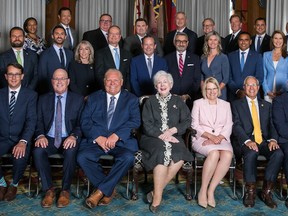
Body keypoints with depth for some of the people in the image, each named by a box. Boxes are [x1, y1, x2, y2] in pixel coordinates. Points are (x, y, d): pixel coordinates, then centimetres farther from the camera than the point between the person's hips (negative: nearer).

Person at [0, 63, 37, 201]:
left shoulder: (31, 95, 1)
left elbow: (31, 120, -9)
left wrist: (23, 141, -25)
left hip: (21, 139, -2)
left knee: (20, 157, -33)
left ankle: (14, 184, 0)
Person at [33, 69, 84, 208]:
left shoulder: (78, 99, 7)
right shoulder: (43, 99, 13)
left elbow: (81, 123, 0)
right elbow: (39, 122, 8)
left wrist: (74, 136, -20)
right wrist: (40, 135, -14)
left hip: (68, 139, -2)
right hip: (49, 139, 2)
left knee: (71, 151, -35)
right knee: (38, 151, -30)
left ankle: (65, 190, -18)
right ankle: (49, 189, -15)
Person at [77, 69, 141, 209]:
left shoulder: (131, 99, 12)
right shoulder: (93, 98, 16)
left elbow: (135, 121, -2)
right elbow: (85, 121, 5)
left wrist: (116, 135, -17)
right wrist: (98, 137, -14)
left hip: (121, 141, -1)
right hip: (96, 140, 2)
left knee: (128, 158, -32)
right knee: (82, 157, -26)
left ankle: (100, 191, -17)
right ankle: (109, 190, -11)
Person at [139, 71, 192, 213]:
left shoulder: (178, 101, 17)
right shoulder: (150, 102, 12)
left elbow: (187, 121, 7)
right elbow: (147, 125, 1)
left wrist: (172, 131, -10)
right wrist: (162, 136, -13)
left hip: (173, 137, 2)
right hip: (153, 138, -1)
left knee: (180, 156, -31)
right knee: (162, 151, -35)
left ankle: (156, 191, -21)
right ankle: (157, 197, -27)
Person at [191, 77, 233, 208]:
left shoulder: (225, 105, 19)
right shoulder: (198, 103, 11)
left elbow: (228, 126, 9)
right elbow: (195, 125, 2)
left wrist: (218, 137, -11)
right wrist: (210, 136, -13)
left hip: (221, 139, 2)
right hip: (202, 139, -2)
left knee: (228, 155, -32)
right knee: (214, 153, -36)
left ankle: (211, 191, -25)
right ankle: (203, 191, -24)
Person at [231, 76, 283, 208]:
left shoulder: (266, 105, 22)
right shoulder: (237, 104, 11)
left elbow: (271, 125, 13)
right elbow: (236, 126, -2)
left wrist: (273, 139, -10)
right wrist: (248, 141, -19)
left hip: (264, 141, 3)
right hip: (246, 141, -3)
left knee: (278, 153, -28)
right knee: (251, 153, -36)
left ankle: (266, 192, -15)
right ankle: (250, 192, -18)